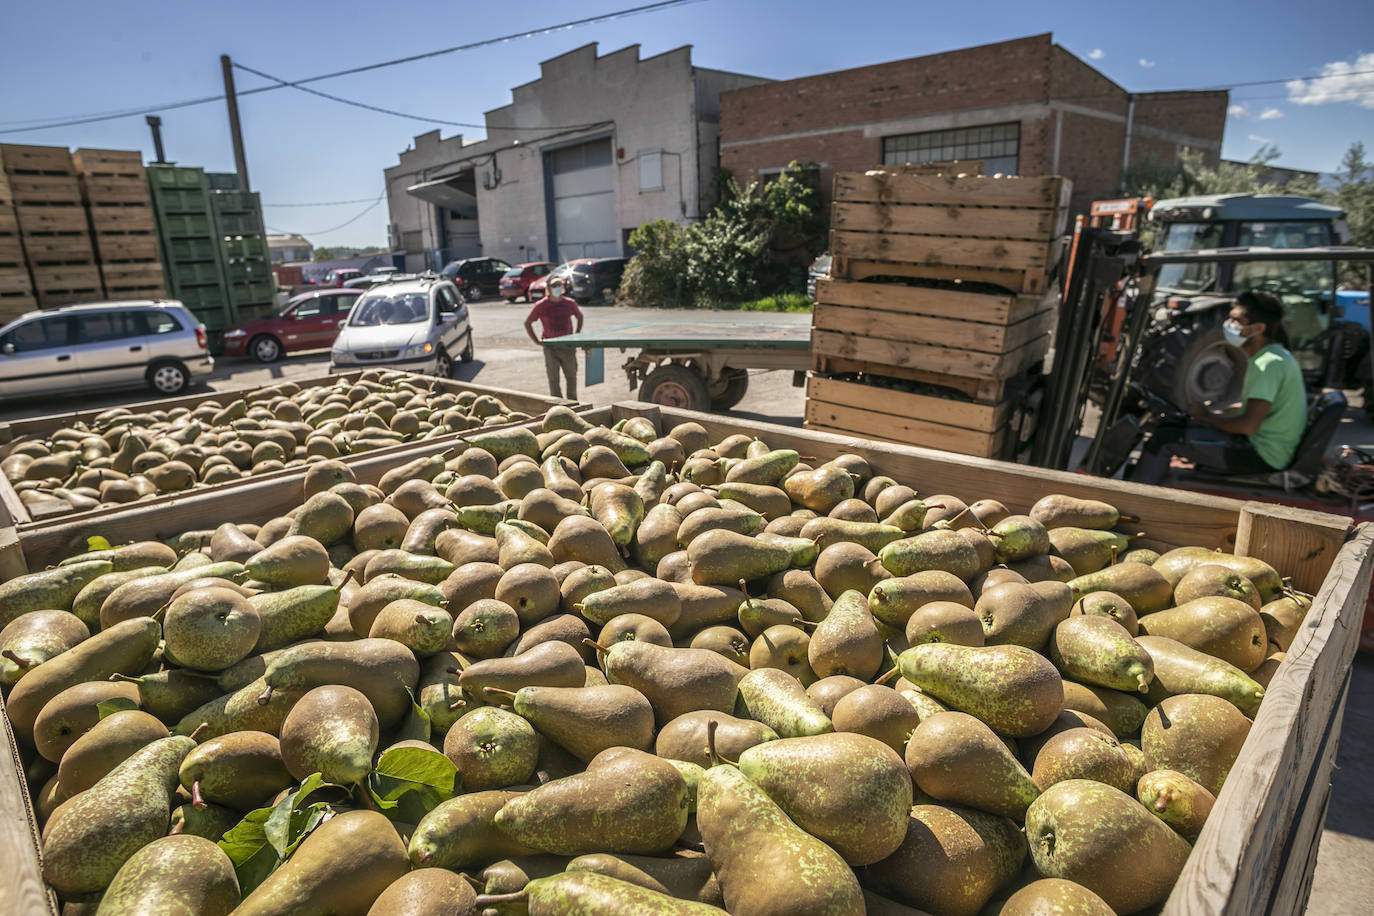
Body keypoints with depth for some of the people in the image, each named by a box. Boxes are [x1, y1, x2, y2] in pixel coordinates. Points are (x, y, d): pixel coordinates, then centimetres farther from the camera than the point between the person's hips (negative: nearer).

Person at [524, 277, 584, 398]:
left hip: (568, 346, 3)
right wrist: (536, 341, -2)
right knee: (553, 379, -2)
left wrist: (576, 335, 11)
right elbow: (527, 323, 4)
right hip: (550, 347, -2)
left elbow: (580, 317, 21)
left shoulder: (570, 303, 3)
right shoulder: (541, 305, -4)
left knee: (571, 377, 10)